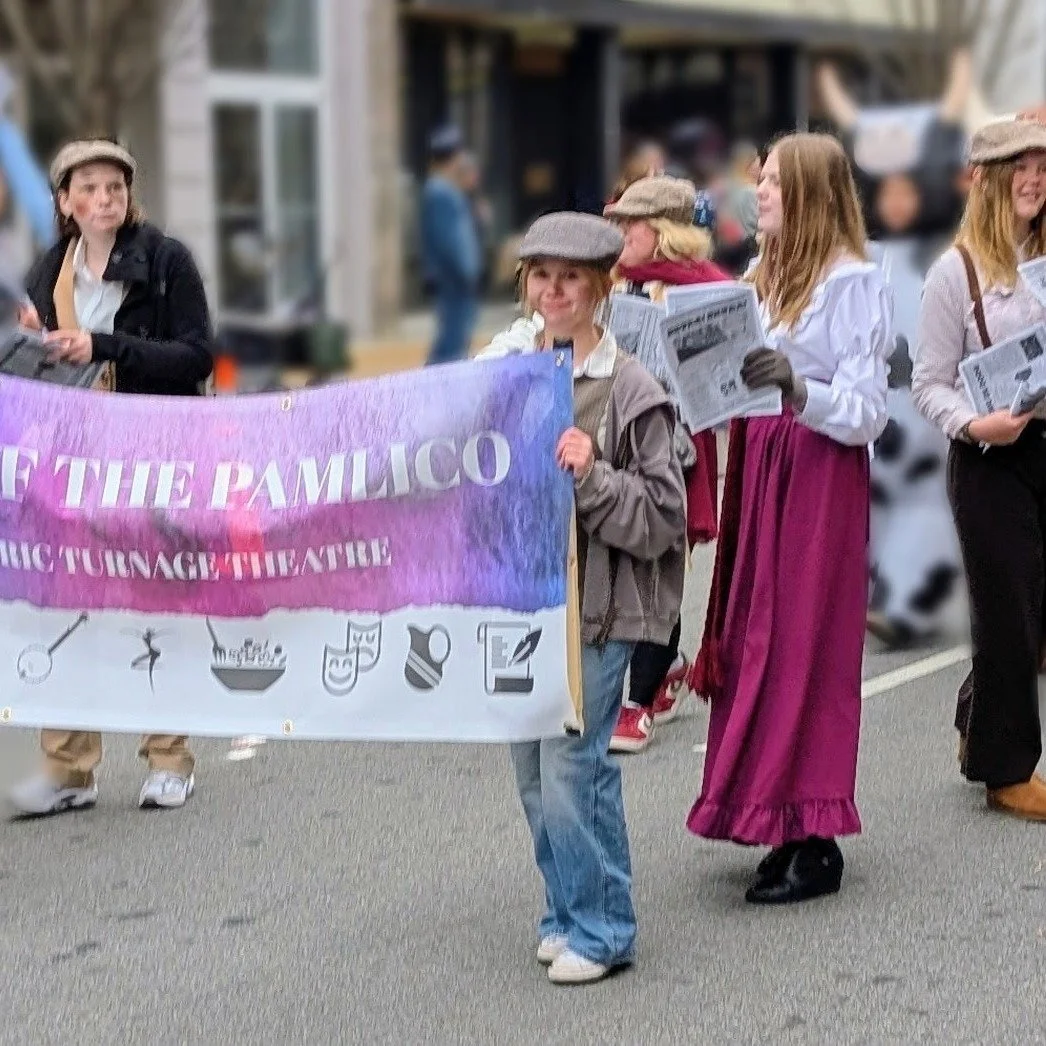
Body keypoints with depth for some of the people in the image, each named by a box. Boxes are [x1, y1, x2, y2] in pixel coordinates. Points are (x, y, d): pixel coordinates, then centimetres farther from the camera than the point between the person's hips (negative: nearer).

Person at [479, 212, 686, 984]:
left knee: (573, 764, -7)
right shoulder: (500, 367, 6)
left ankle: (602, 927, 9)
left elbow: (661, 519, -7)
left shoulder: (630, 391, -6)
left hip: (597, 606, -5)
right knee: (533, 770, 11)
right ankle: (566, 911, 27)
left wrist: (592, 477, -19)